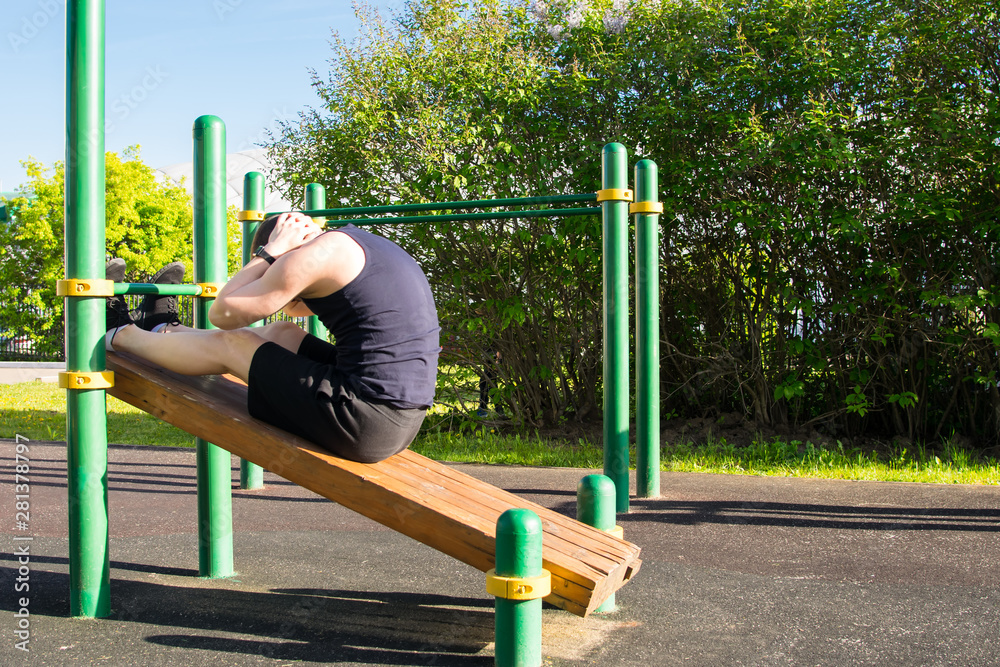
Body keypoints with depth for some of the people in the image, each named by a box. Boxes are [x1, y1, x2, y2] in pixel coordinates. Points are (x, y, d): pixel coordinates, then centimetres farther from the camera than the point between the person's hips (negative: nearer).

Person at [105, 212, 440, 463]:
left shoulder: (319, 252, -9)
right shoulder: (364, 242, 20)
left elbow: (223, 313, -2)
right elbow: (298, 308, 33)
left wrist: (269, 251, 6)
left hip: (363, 426, -9)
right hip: (405, 423, 9)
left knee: (230, 345, 10)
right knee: (280, 334, 24)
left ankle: (119, 334, 33)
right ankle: (163, 330, 45)